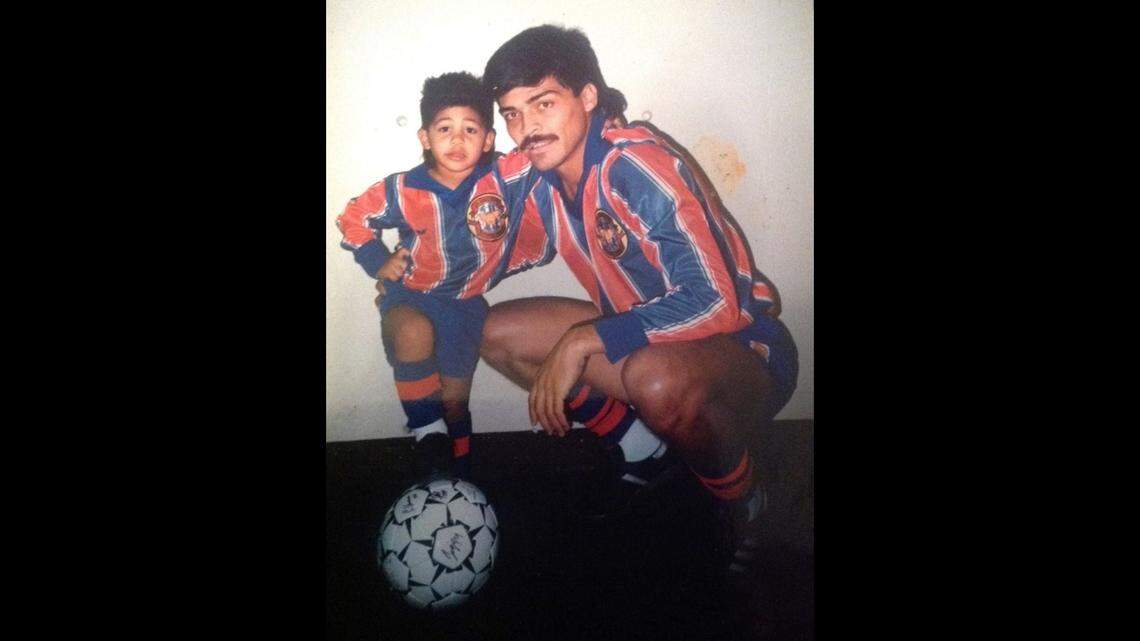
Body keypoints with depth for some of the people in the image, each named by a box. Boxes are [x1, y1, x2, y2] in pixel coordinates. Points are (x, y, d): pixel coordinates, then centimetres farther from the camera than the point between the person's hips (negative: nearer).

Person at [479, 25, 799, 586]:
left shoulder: (636, 166, -25)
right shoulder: (543, 176, -3)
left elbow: (715, 303, -31)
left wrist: (582, 340, -30)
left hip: (744, 346, -7)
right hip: (643, 335, 8)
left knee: (658, 380, -41)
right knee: (497, 333, 2)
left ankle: (743, 504, -8)